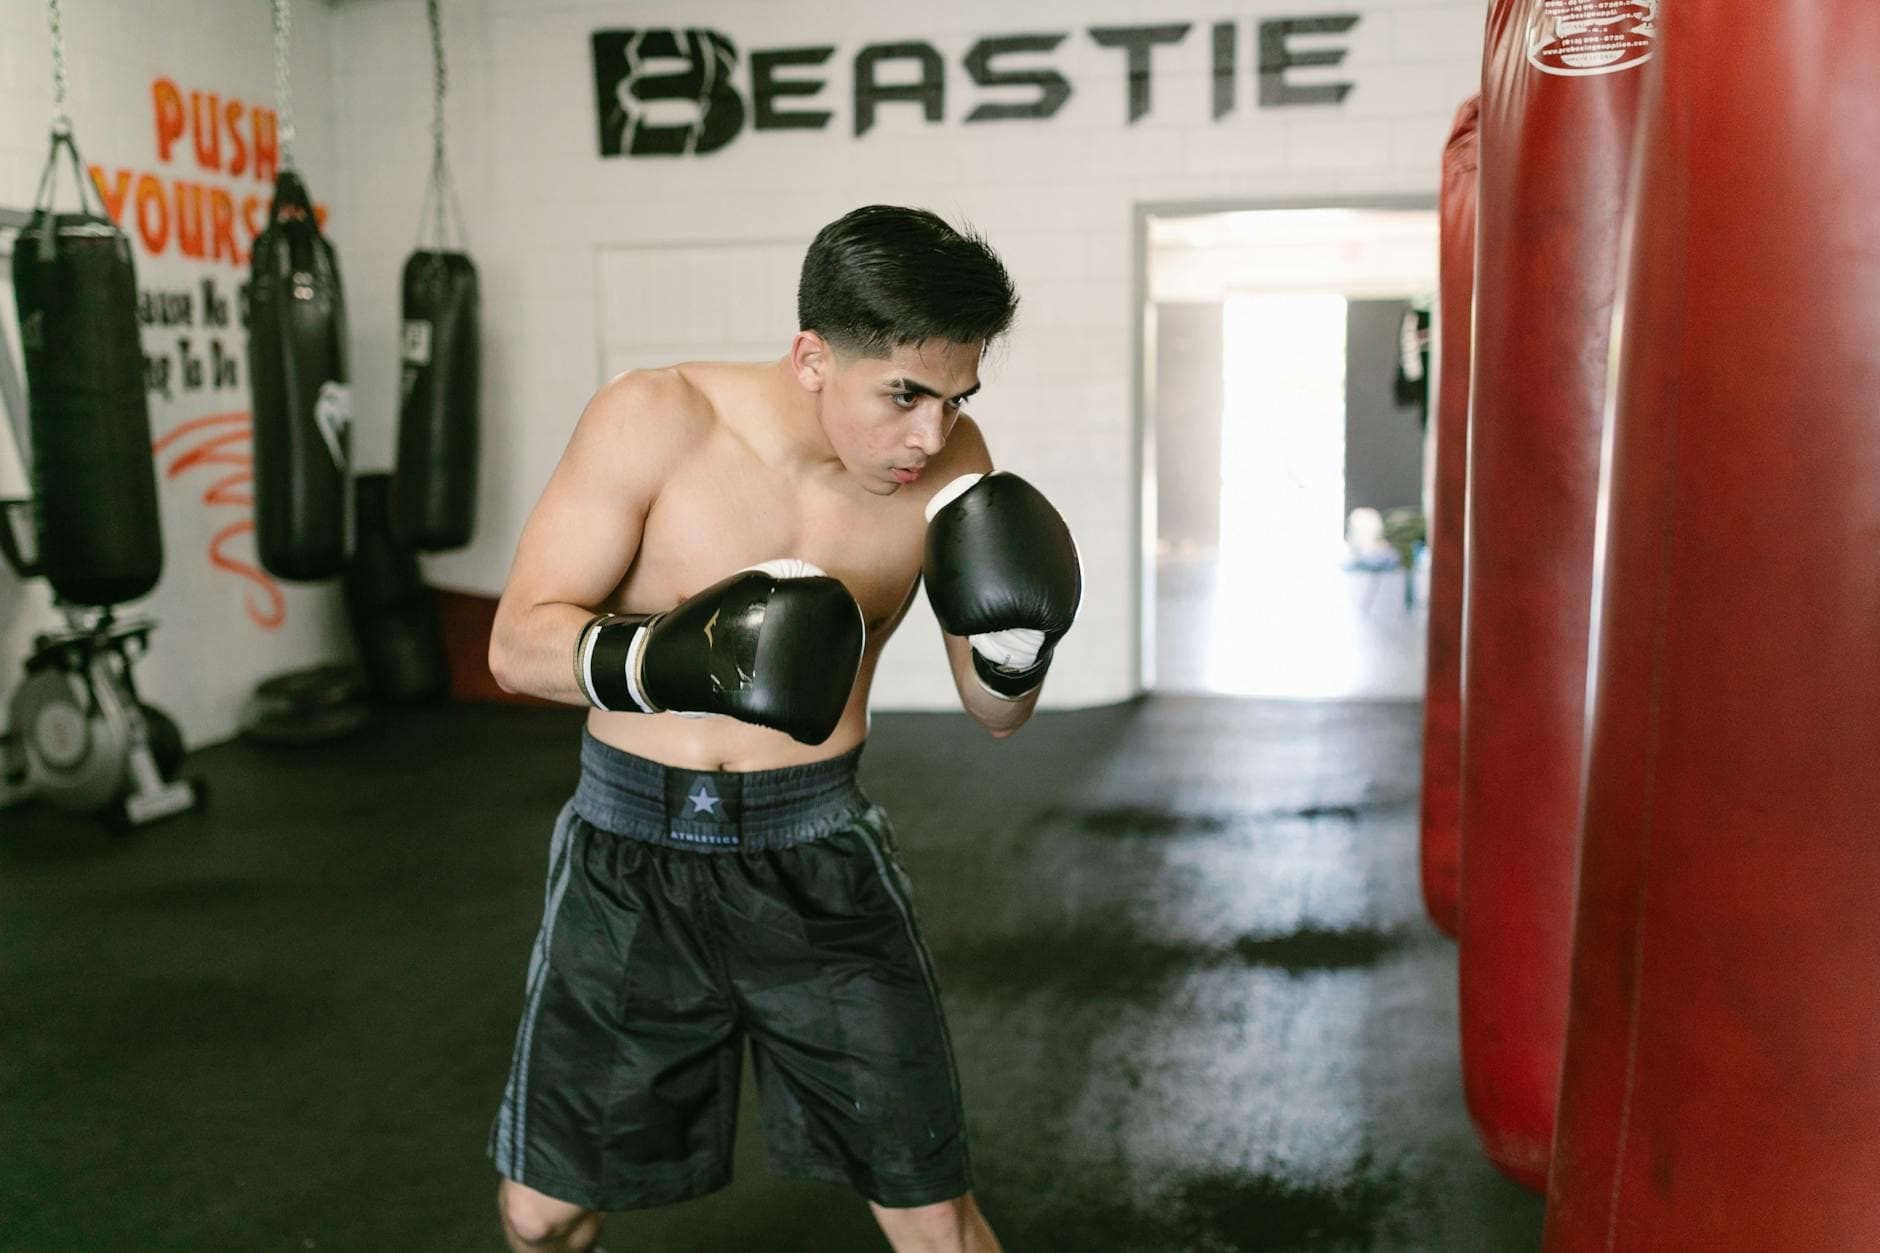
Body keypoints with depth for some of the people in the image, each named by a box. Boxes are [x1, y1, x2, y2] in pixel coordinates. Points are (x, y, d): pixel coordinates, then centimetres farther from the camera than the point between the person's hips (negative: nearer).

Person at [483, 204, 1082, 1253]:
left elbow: (998, 716, -1)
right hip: (633, 852, 0)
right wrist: (666, 660, -35)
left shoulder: (945, 458, -9)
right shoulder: (655, 420, -16)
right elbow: (518, 643, -16)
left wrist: (1015, 655, -24)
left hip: (818, 854, 1)